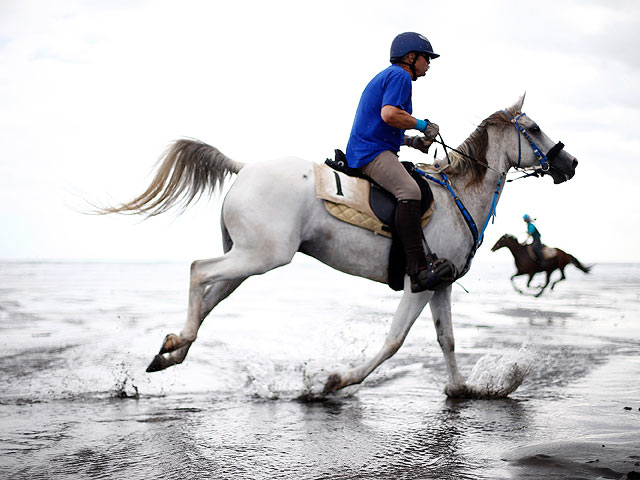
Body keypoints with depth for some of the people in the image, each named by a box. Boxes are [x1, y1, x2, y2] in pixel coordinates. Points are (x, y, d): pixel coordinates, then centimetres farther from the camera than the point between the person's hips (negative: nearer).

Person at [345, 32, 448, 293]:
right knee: (409, 191, -33)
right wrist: (422, 125, -9)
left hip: (365, 151, 12)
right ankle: (417, 269, -44)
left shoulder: (388, 76, 27)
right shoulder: (400, 76, -6)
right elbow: (389, 114, -22)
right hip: (372, 152, -12)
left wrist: (411, 140, 21)